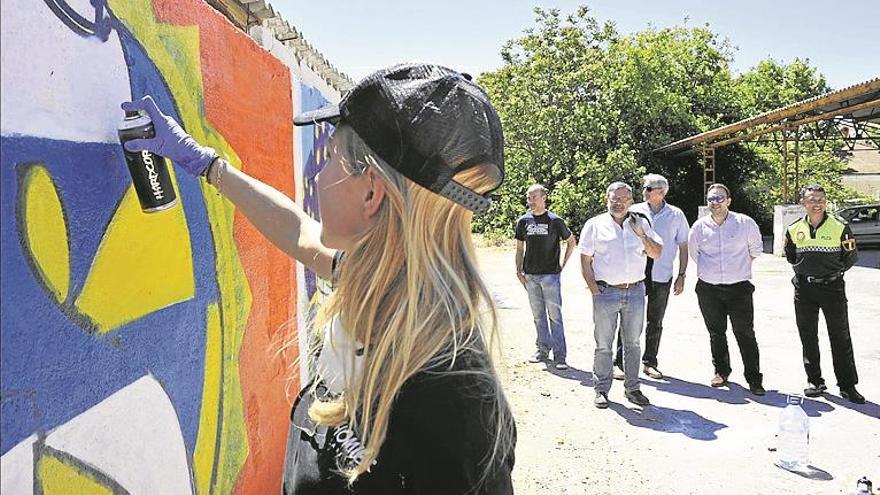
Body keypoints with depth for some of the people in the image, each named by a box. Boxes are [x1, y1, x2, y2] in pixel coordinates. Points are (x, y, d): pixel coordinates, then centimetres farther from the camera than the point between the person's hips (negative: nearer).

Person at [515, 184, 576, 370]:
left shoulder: (555, 221, -3)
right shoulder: (523, 221, 7)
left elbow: (571, 241, 9)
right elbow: (520, 248, 14)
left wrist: (563, 265, 4)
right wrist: (519, 271, 7)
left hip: (551, 275, -4)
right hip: (530, 276, 4)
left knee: (555, 315, -3)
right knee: (538, 316, 11)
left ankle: (560, 355, 1)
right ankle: (543, 349, 22)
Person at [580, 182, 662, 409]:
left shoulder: (641, 223, 11)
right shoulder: (595, 225, 2)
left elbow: (657, 253, 7)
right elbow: (585, 261, 1)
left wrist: (641, 234, -9)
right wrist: (595, 290, -8)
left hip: (635, 291, 3)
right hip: (606, 292, -3)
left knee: (633, 343, 11)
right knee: (603, 345, 3)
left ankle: (632, 388, 22)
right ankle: (601, 390, 13)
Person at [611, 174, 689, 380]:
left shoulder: (676, 215, 4)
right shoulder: (634, 212, 2)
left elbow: (683, 246, 9)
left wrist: (681, 275, 4)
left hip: (662, 277, 1)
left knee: (655, 322, 10)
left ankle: (650, 363, 22)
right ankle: (619, 362, 5)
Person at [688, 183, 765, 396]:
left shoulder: (745, 223, -2)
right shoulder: (699, 226, 2)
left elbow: (756, 249, 14)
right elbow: (694, 252, 18)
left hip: (739, 288, -2)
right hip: (708, 289, 2)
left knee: (745, 334, -2)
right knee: (716, 333, 12)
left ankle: (754, 379, 7)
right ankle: (721, 371, 29)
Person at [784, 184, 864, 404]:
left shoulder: (839, 227, -5)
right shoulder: (794, 229, 2)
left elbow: (851, 256, 4)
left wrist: (834, 271, 2)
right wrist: (804, 270, 8)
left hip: (832, 288, -2)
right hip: (804, 289, 3)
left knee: (840, 338, 2)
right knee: (808, 338, 8)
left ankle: (848, 385, 12)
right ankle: (815, 381, 20)